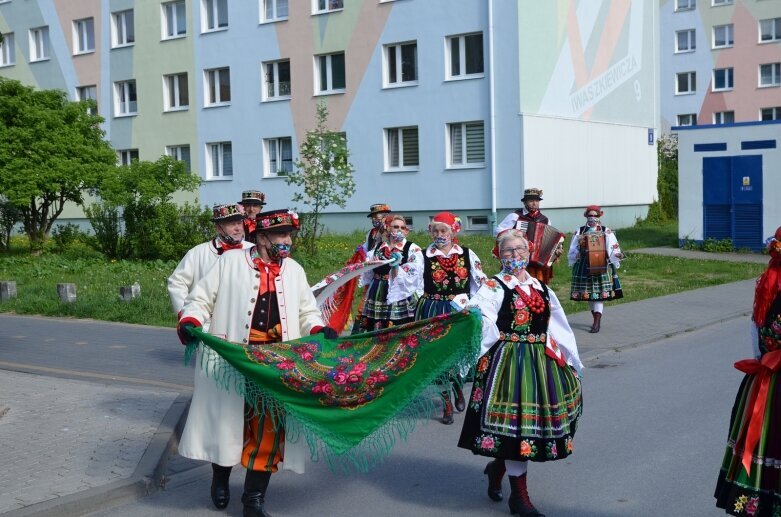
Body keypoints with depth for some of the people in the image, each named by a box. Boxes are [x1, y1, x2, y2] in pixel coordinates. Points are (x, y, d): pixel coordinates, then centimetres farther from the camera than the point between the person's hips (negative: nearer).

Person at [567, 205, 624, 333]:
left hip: (602, 267, -3)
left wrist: (617, 255, -19)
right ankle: (596, 319, 24)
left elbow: (613, 249, 1)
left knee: (599, 294, -7)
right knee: (588, 294, 8)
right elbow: (572, 250, 8)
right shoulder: (579, 232, 8)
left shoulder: (606, 232, 4)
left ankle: (597, 323, -8)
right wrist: (577, 254, -13)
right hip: (584, 267, 3)